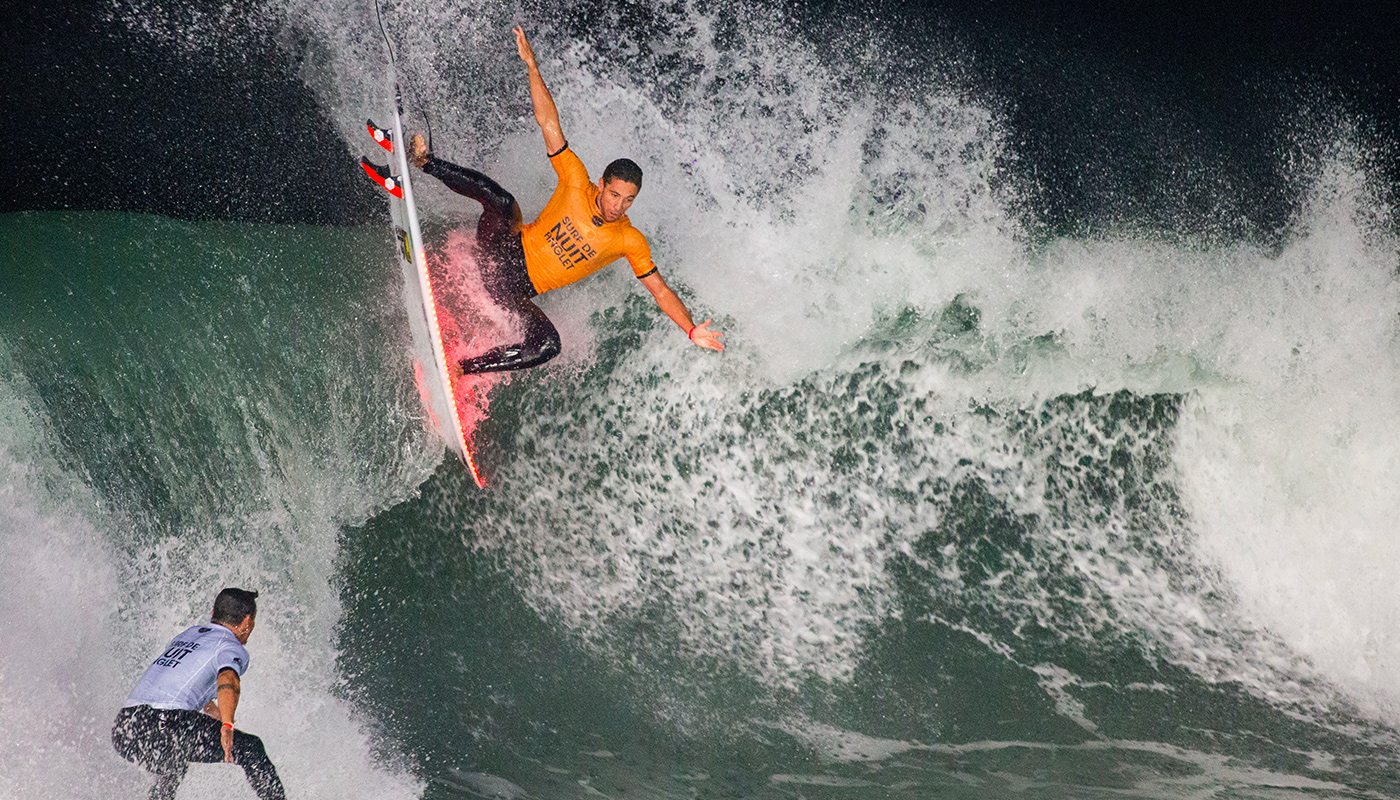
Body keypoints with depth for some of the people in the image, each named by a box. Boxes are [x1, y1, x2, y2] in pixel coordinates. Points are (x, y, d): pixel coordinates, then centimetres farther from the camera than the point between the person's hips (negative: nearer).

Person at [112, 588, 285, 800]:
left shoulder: (188, 634, 28)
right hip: (164, 726, -8)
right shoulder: (232, 648, 4)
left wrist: (222, 720, 52)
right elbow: (227, 679, -18)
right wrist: (227, 728, -33)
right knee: (251, 749, 1)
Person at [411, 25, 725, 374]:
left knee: (546, 346, -27)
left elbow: (660, 290, -7)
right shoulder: (576, 183, -9)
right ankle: (423, 161, -10)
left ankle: (464, 368, -11)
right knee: (501, 200, -30)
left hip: (520, 288, 1)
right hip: (504, 249, -1)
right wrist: (531, 65, -20)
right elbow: (549, 122, -12)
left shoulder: (631, 242, -8)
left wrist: (692, 330, -22)